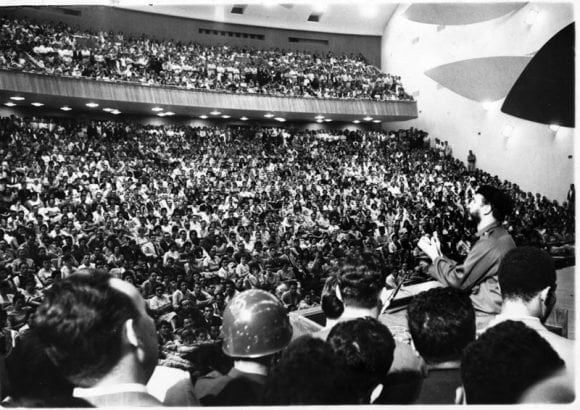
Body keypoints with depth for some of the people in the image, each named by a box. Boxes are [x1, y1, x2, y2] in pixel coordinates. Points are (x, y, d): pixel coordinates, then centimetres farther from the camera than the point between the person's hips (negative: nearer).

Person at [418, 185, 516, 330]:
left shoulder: (490, 243, -19)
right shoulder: (498, 236, 15)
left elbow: (457, 280, -16)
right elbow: (466, 273, 11)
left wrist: (434, 256, -3)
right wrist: (439, 255, 6)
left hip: (486, 317, -9)